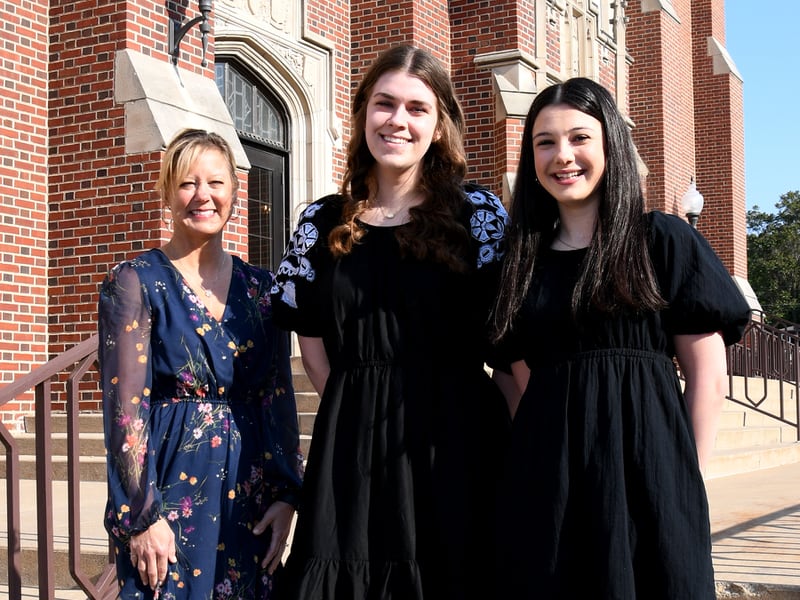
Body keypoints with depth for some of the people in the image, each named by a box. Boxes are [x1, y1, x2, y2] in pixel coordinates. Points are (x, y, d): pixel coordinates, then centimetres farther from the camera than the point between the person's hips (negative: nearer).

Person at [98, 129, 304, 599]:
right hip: (174, 487, -4)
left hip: (251, 489, 4)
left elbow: (279, 397, 7)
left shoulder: (259, 286, 7)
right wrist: (142, 516, -14)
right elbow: (125, 406, -10)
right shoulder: (135, 283, -5)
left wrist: (288, 494, 0)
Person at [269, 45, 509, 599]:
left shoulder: (478, 214, -1)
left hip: (454, 447, -2)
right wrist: (362, 410, 5)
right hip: (350, 452, 2)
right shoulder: (323, 223, 7)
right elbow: (313, 344, 13)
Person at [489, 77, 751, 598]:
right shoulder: (524, 260, 12)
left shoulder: (664, 240, 1)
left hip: (644, 476, -3)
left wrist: (684, 483, -5)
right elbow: (526, 383, 12)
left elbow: (708, 379, -1)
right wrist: (533, 469, 3)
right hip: (544, 486, 3)